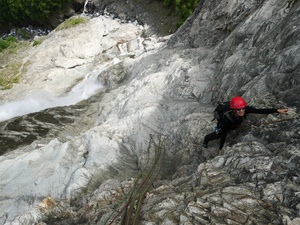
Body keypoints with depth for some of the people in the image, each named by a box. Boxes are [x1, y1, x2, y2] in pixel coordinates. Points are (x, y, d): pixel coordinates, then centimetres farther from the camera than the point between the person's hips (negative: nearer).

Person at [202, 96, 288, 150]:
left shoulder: (246, 109, -41)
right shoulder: (227, 119, -49)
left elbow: (260, 111, -46)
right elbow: (223, 136, -43)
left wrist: (278, 110, -53)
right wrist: (220, 149, -38)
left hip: (234, 125, 4)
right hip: (223, 125, -4)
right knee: (217, 135, 24)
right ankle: (206, 140, 53)